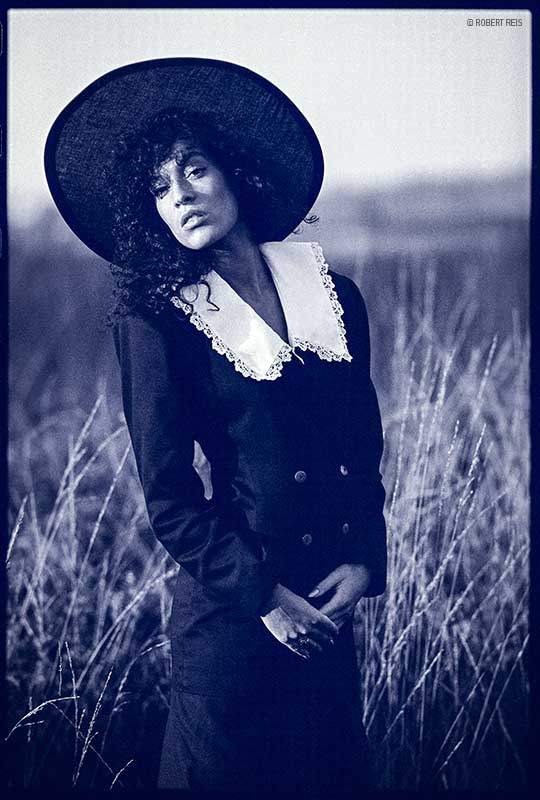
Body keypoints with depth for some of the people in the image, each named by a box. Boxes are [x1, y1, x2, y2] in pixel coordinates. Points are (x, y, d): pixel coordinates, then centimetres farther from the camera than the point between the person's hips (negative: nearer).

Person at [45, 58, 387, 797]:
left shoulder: (333, 293, 3)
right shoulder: (157, 319, -9)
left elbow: (366, 444, 8)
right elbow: (168, 497, -11)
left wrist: (364, 560, -4)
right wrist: (264, 596, -14)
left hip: (331, 596, 5)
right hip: (231, 604, -4)